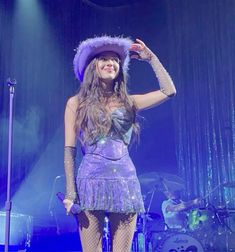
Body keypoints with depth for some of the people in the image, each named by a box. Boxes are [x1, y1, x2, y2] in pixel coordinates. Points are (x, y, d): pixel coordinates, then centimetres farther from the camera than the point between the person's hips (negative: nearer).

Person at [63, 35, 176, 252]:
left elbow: (169, 91, 7)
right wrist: (70, 192, -6)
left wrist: (150, 57, 12)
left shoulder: (128, 102, 13)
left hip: (126, 183, 3)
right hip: (91, 182, -2)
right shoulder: (76, 103, 6)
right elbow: (69, 150, 2)